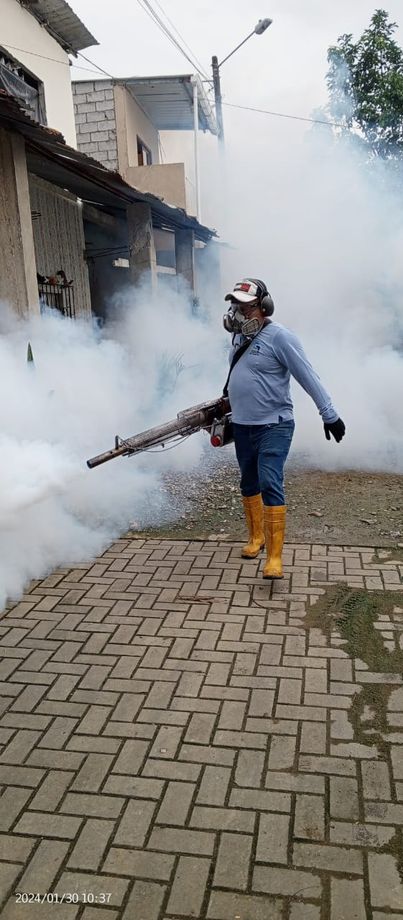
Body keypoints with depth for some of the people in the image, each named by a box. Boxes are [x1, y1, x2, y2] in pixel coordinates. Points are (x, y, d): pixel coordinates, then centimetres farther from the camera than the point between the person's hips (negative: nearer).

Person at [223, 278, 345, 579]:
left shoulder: (279, 336, -15)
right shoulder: (240, 336, 8)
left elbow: (309, 378, -15)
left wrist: (330, 415, -15)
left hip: (273, 427, -8)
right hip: (242, 427, 8)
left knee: (270, 484, -15)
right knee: (249, 484, 17)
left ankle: (275, 557, -11)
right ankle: (257, 537, 37)